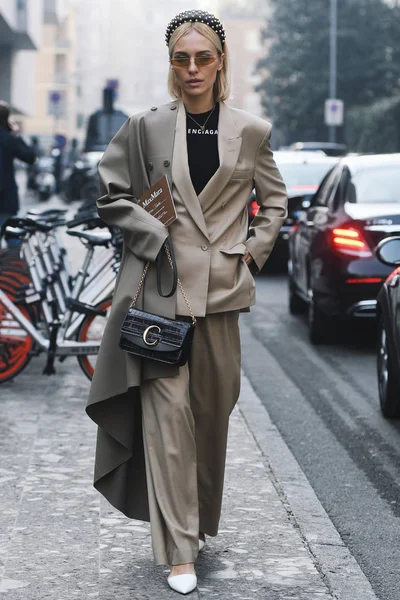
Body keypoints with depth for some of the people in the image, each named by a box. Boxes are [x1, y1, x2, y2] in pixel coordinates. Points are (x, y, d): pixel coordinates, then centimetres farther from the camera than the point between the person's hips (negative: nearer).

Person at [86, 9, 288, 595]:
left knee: (213, 408, 10)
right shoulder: (146, 127, 1)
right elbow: (110, 194, 5)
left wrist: (253, 252, 5)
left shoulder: (251, 131, 5)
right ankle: (179, 550, -5)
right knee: (167, 408, -8)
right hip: (163, 286, -2)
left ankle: (200, 519, 31)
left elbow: (275, 200, 17)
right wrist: (156, 234, -6)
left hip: (222, 286, 2)